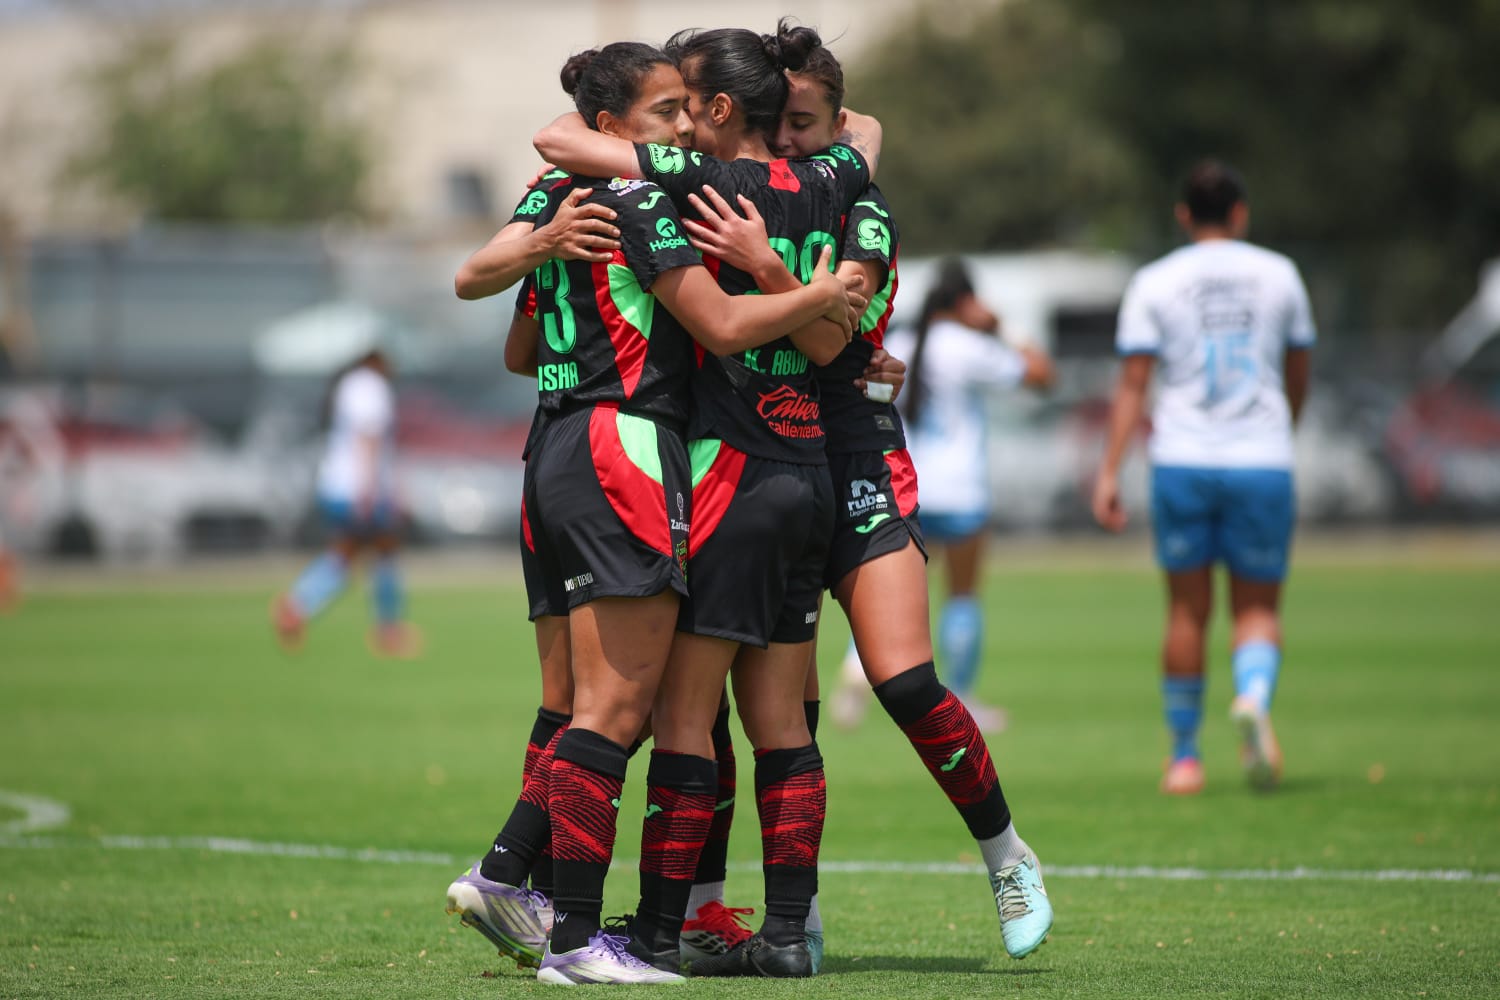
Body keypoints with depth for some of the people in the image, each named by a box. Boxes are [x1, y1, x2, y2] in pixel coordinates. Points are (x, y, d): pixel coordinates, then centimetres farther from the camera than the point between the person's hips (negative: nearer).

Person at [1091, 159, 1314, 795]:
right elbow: (1298, 377, 16)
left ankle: (1184, 755, 15)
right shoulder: (1278, 275, 7)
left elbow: (1132, 384, -4)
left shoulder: (1154, 283, 2)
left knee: (1188, 610, 9)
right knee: (1258, 608, 6)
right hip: (1263, 459, 0)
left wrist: (1110, 471, -3)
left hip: (1182, 462, 0)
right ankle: (1254, 695, -26)